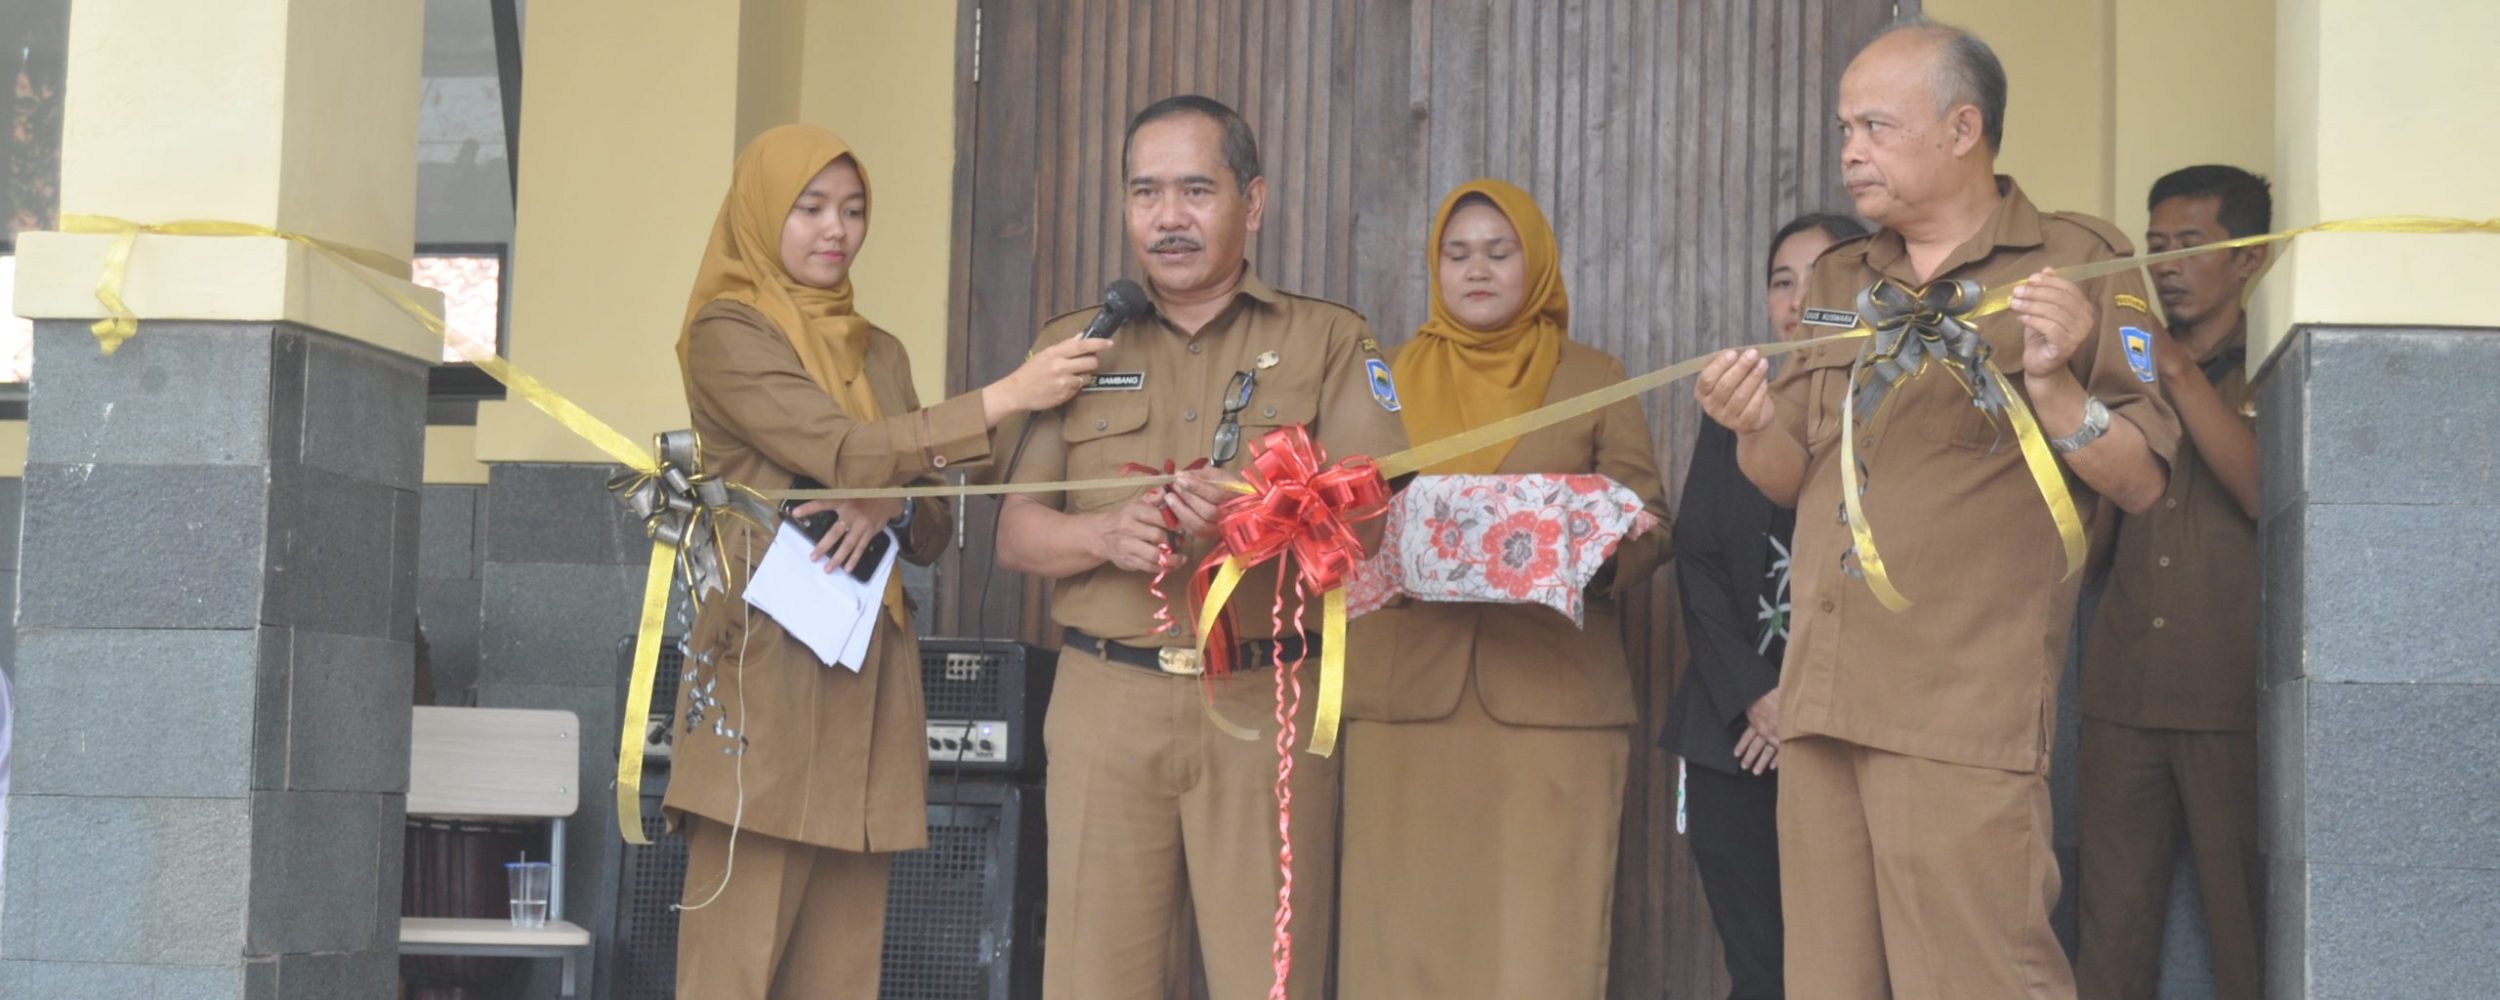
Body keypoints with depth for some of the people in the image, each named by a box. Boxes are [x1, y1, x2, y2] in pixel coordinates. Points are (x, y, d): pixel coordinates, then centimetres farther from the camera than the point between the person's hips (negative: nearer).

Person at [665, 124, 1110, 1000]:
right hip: (767, 659, -6)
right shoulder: (726, 334, -1)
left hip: (867, 667, 6)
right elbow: (845, 452, -13)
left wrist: (888, 508, -8)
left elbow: (933, 528, 16)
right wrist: (1008, 395, -12)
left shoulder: (880, 353, 19)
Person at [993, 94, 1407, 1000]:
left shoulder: (1327, 341, 9)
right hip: (1105, 703, 2)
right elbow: (1015, 534, 10)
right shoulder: (1074, 344, 15)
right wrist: (1107, 534, -12)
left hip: (1268, 709, -2)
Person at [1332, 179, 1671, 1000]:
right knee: (1407, 932, -4)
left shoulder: (1595, 379, 12)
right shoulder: (1390, 379, 16)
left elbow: (1649, 526, 8)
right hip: (1407, 698, 2)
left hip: (1553, 700, -1)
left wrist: (1604, 549, -14)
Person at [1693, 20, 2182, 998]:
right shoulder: (1836, 280, 20)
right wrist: (1755, 426, 0)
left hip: (1963, 718, -6)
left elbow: (2140, 480, -3)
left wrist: (2052, 383, -19)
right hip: (1821, 701, 6)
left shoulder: (2078, 262, 2)